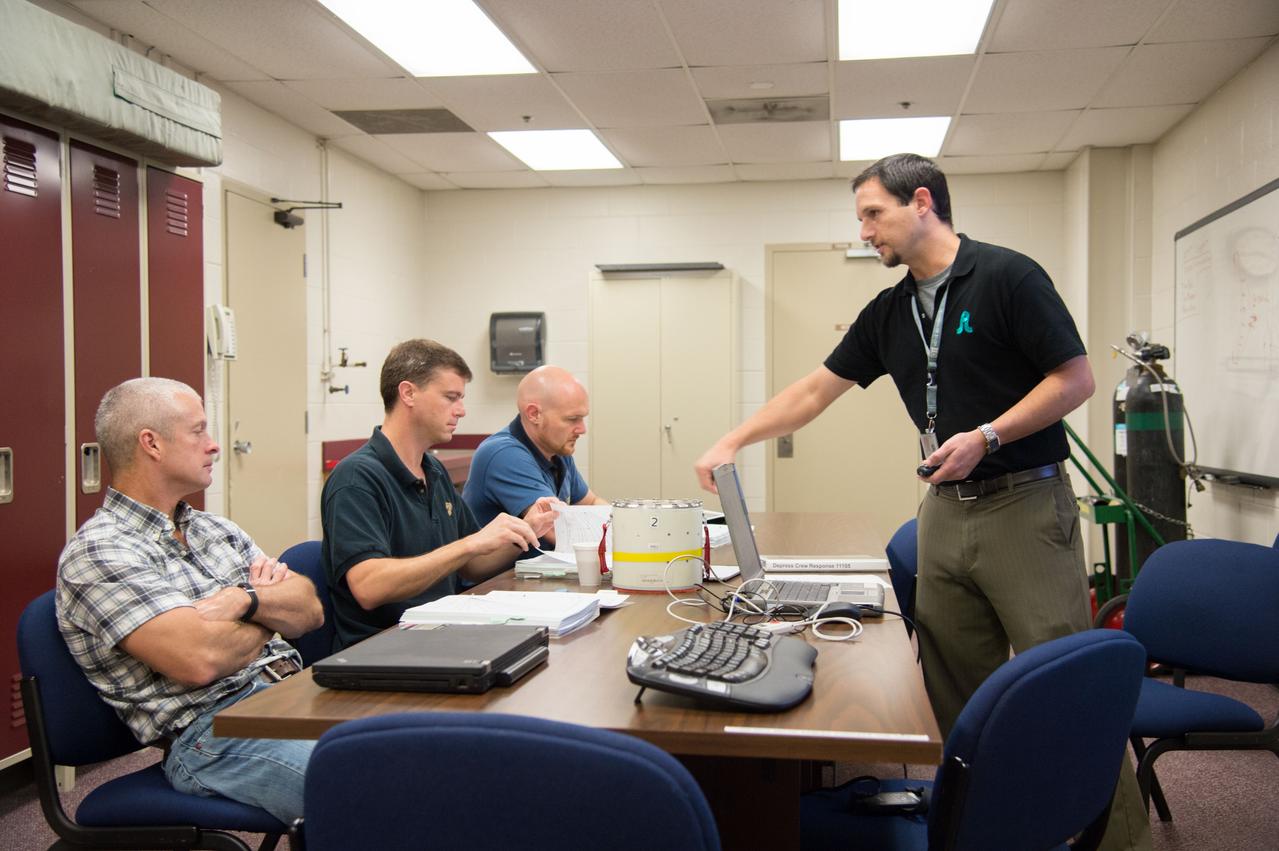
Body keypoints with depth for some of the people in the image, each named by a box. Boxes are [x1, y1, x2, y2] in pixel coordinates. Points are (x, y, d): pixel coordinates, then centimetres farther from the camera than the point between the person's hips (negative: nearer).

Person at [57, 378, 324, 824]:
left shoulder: (213, 528, 18)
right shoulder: (98, 552, -7)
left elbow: (310, 609, 10)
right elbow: (200, 658, -20)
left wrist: (246, 600, -11)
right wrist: (272, 609, 0)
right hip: (214, 731, -8)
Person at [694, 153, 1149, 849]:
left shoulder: (1007, 277, -6)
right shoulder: (889, 312, 13)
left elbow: (1075, 379, -8)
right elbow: (815, 389, 16)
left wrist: (985, 436, -17)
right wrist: (732, 441, 12)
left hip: (1025, 503, -6)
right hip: (944, 508, 6)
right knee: (957, 688, 6)